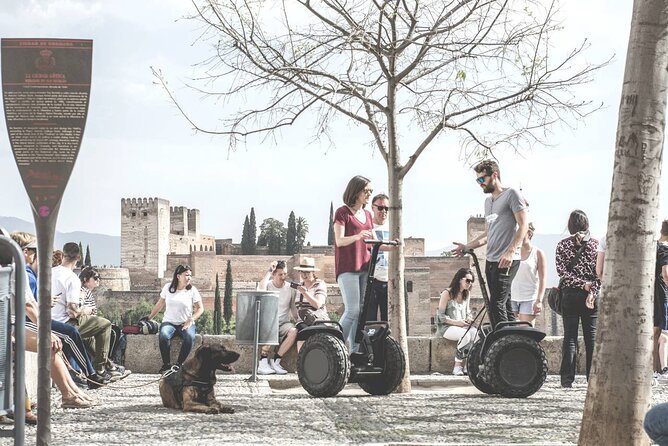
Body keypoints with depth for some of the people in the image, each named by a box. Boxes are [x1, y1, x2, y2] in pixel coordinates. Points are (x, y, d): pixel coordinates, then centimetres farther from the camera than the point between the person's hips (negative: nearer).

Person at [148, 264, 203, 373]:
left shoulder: (192, 290, 2)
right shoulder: (168, 287, 6)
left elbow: (200, 308, 5)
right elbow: (160, 304, 16)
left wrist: (190, 320, -9)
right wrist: (149, 318, 14)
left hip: (185, 324, 0)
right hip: (169, 322, 0)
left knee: (190, 337, -35)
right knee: (163, 336, -34)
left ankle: (179, 364, -23)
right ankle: (166, 364, -21)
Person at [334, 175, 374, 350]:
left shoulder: (367, 215, 18)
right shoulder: (343, 212, -3)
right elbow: (339, 241, -13)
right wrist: (357, 237, -32)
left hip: (364, 267, 7)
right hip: (347, 268, -7)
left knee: (361, 311, 3)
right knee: (353, 310, -15)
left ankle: (355, 352, 4)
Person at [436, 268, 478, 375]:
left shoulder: (466, 294, 16)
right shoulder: (447, 293, -6)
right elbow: (441, 316, -8)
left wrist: (469, 319, 0)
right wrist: (457, 322, -17)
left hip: (463, 326, 6)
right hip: (447, 327, -6)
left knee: (475, 333, -28)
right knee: (465, 335, -36)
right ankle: (457, 367, -29)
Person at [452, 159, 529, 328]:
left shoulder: (511, 194, -4)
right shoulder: (488, 201, 22)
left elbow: (524, 225, -12)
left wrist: (510, 251, -22)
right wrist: (467, 246, 11)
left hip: (506, 261, -9)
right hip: (491, 260, 9)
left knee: (497, 304, -16)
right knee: (504, 304, 7)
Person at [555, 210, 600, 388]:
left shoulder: (563, 245, 1)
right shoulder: (595, 243, 1)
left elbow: (562, 271, -6)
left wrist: (581, 284, -7)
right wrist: (592, 291, -10)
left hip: (570, 295, 0)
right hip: (591, 295, 0)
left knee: (570, 337, 2)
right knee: (592, 336, 5)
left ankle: (567, 378, -2)